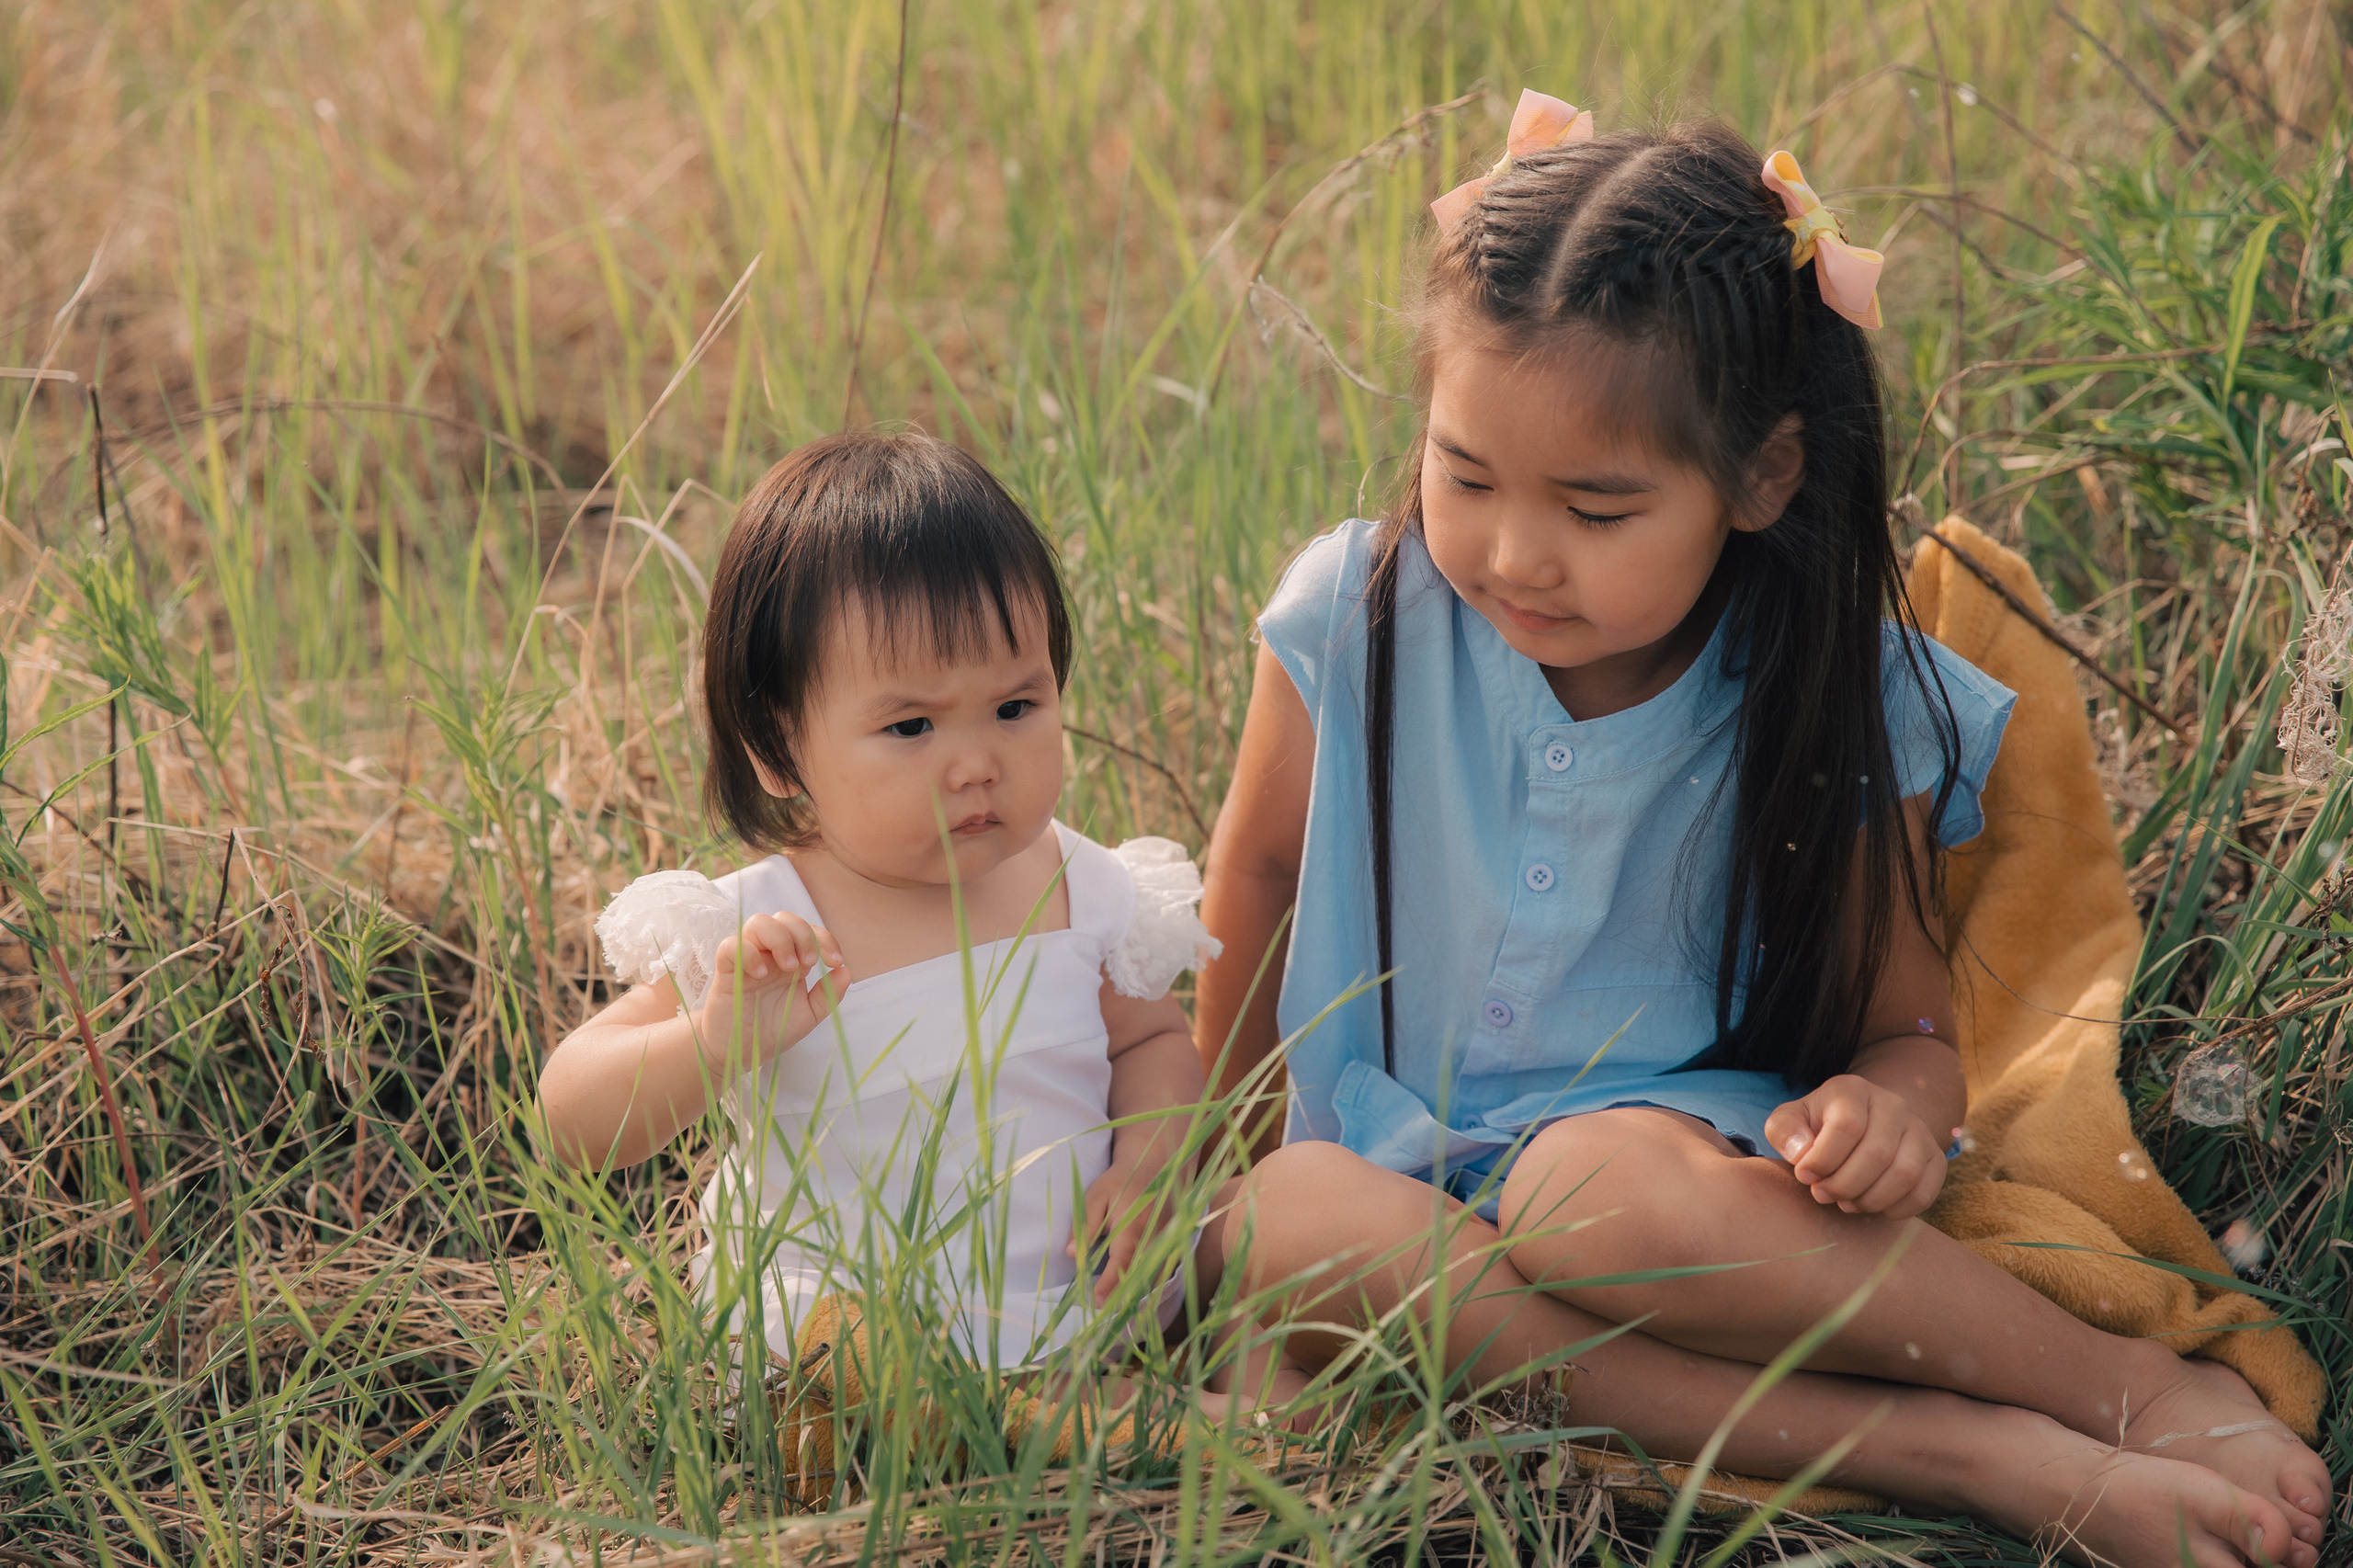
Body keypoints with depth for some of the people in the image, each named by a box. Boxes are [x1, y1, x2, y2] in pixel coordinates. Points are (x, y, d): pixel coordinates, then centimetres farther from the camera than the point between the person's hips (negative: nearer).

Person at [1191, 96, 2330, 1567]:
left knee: (1599, 1194, -40)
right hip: (1398, 1158, 3)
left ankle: (2139, 1384, -24)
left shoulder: (1841, 712, -9)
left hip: (1676, 1145, -3)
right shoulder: (1363, 620, -7)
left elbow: (1910, 1027, 1)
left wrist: (1893, 1102, -23)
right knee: (1279, 1218, -35)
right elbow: (1257, 870, 11)